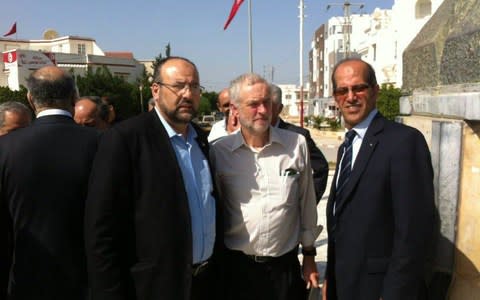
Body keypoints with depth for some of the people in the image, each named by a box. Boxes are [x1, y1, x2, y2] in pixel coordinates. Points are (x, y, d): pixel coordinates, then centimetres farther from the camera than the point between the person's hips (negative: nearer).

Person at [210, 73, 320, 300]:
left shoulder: (297, 144, -5)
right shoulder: (219, 152, -7)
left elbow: (307, 204, 4)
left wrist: (309, 255, 10)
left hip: (285, 265, 1)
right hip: (237, 266, 0)